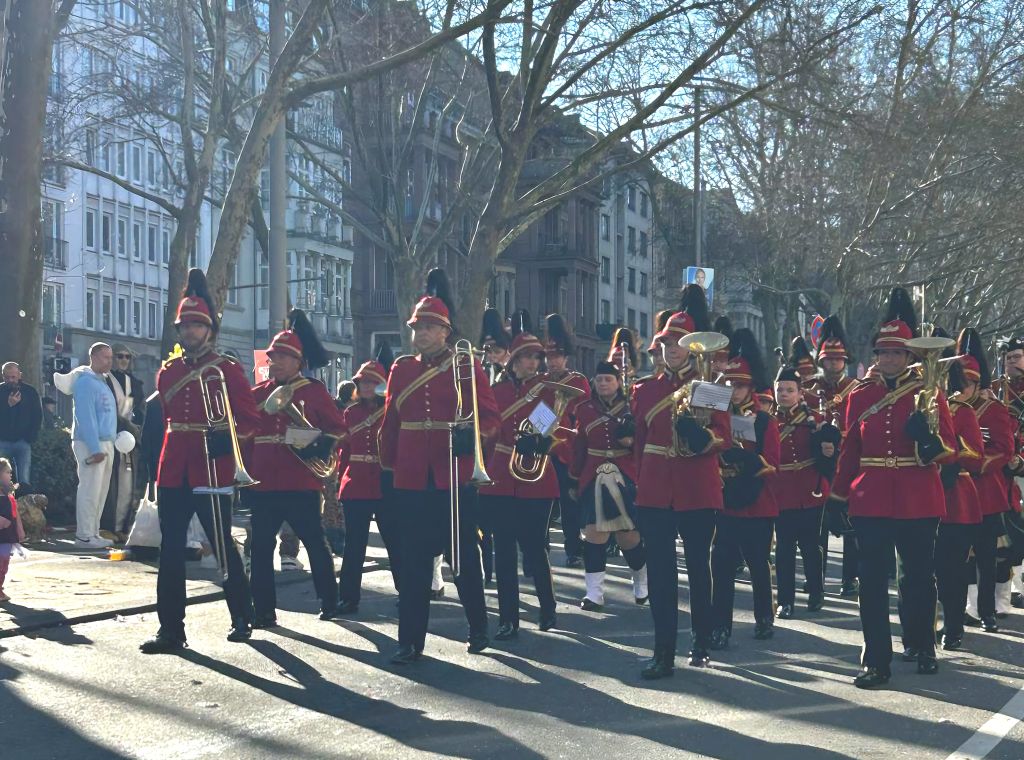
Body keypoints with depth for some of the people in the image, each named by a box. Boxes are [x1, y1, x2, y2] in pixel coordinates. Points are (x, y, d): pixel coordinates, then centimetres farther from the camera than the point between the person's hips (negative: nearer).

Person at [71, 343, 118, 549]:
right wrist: (95, 448, -22)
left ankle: (93, 533, 16)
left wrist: (108, 445, 10)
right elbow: (86, 417, -17)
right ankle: (84, 536, -7)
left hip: (106, 443, 9)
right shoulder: (86, 382, -11)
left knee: (101, 491, 11)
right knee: (90, 490, -9)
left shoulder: (101, 382, 18)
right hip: (90, 443, -9)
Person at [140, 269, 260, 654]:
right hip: (173, 473, 4)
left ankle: (242, 617, 21)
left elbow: (250, 419, -2)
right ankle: (171, 629, 6)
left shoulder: (228, 369, -2)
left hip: (212, 471, -4)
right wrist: (151, 470, 17)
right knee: (171, 549, 2)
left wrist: (226, 437, -20)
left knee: (222, 544, 5)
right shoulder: (167, 371, 12)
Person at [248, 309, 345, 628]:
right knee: (261, 546, 4)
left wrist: (322, 447, -14)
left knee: (315, 541, 6)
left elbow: (337, 426, 3)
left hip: (301, 482, -3)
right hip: (263, 482, 3)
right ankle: (263, 610, 10)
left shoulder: (314, 391, 1)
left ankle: (329, 602, 20)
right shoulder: (257, 394, 10)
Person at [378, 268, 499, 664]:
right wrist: (387, 467, 9)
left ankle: (479, 629, 25)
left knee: (465, 554, 9)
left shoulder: (466, 366, -1)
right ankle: (411, 640, 7)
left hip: (456, 478, -2)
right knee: (414, 560, 3)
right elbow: (390, 421, 12)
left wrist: (471, 433, -25)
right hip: (412, 480, 2)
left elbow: (490, 415, -5)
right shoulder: (401, 368, 8)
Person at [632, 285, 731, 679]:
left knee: (699, 567, 8)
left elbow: (724, 436, -5)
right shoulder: (646, 390, 10)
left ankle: (702, 643, 22)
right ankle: (664, 652, 0)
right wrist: (637, 485, 8)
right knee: (660, 570, -1)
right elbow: (638, 441, 12)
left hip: (698, 491, -2)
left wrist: (702, 435, -26)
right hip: (655, 492, 2)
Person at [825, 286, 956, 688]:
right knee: (873, 580, -1)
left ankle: (923, 646, 32)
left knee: (919, 576, 12)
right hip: (871, 501, 1)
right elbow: (849, 450, 8)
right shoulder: (860, 395, 4)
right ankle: (876, 660, 3)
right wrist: (837, 499, 6)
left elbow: (948, 449, -3)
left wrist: (927, 438, -25)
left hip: (919, 501, -1)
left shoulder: (929, 393, -1)